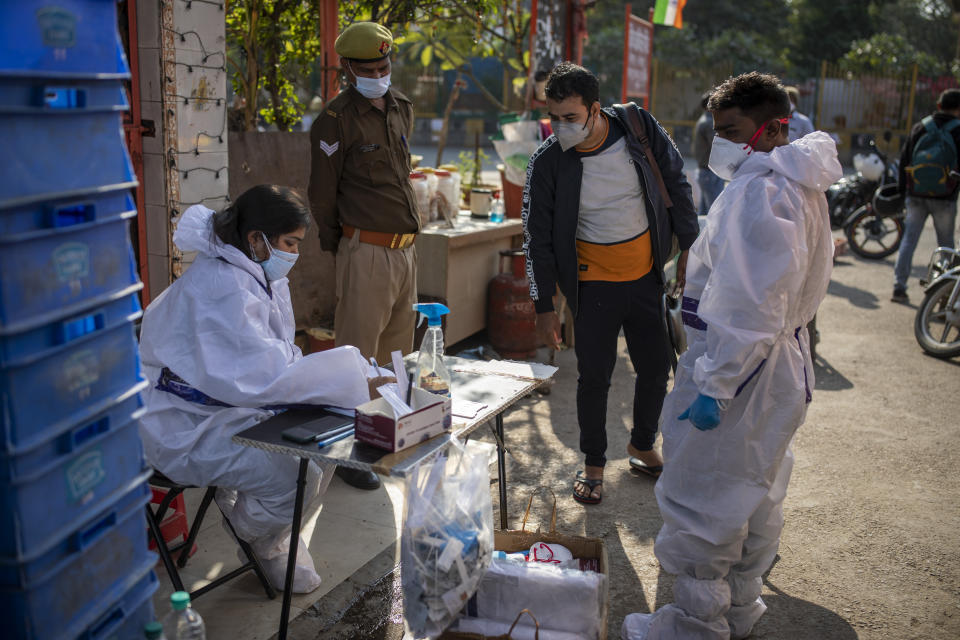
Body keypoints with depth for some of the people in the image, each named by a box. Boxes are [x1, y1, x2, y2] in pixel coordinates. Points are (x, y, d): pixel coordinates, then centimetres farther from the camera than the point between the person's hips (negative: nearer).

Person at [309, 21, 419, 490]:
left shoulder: (401, 108, 13)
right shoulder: (336, 120, -10)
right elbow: (322, 194, -6)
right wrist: (339, 247, 1)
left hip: (405, 249, 8)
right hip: (366, 252, -8)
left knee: (397, 350, 16)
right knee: (357, 354, -3)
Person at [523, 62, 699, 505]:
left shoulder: (641, 129, -11)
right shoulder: (547, 163, -14)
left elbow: (676, 184, 4)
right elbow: (537, 240, -8)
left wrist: (689, 248, 4)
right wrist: (544, 307, -8)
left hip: (646, 274, 2)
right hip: (594, 282, -2)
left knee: (656, 368, 11)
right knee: (593, 377, 1)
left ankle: (642, 445, 36)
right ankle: (593, 464, 22)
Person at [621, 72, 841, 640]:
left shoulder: (760, 191, -21)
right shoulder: (799, 185, 12)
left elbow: (750, 305, -27)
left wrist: (714, 385, -23)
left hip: (740, 365, -11)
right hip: (783, 364, 11)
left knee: (702, 500, 2)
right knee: (755, 495, 20)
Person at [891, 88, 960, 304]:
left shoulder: (920, 127, 5)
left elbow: (904, 158, 9)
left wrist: (903, 188, 16)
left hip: (916, 195, 3)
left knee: (909, 239, 6)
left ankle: (899, 287, 0)